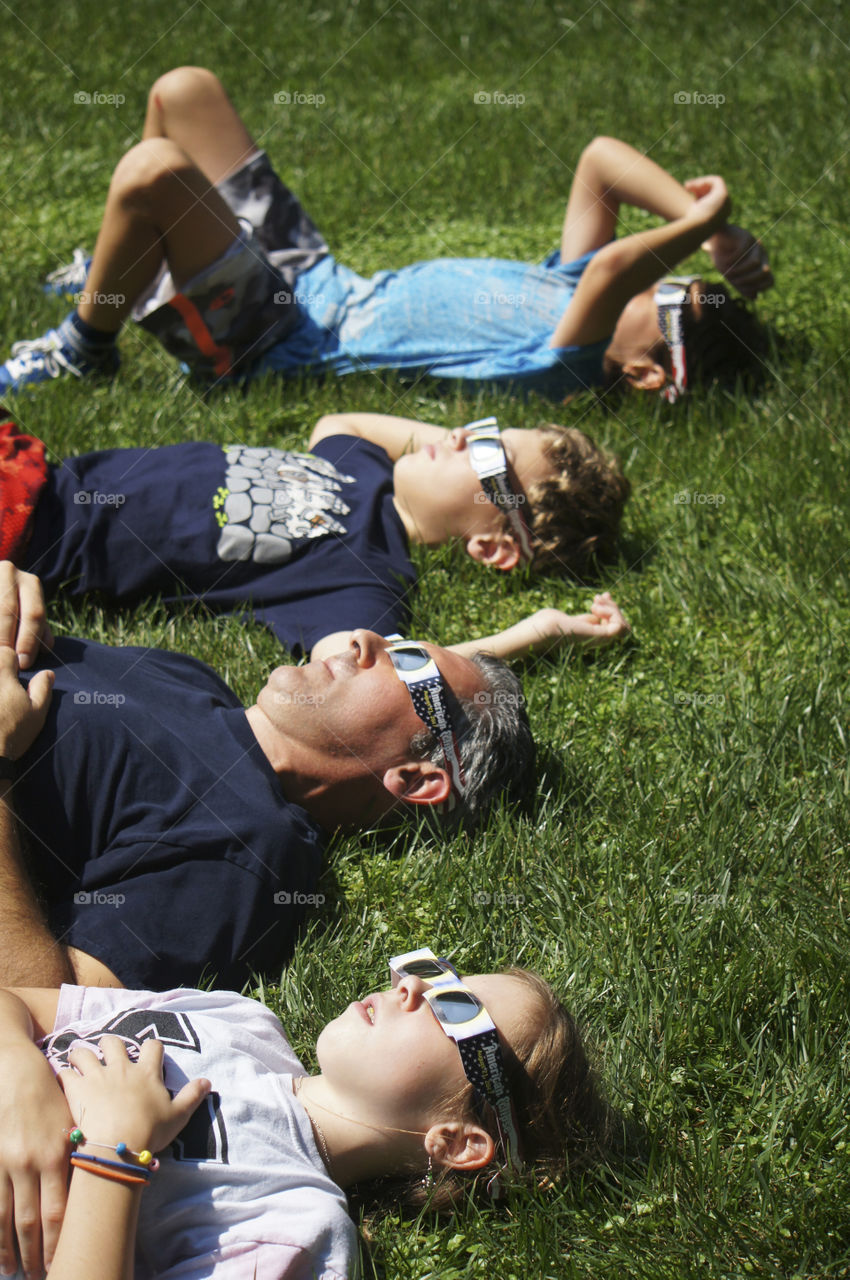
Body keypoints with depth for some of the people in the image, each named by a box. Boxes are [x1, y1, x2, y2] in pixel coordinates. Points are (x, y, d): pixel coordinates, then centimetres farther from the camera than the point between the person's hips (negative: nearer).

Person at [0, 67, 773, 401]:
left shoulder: (564, 368, -28)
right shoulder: (573, 286, -2)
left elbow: (612, 269, -47)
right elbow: (600, 159, 0)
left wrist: (698, 224, -34)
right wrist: (699, 216, -10)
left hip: (272, 339, -8)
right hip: (313, 275, 8)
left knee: (153, 170, -30)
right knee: (183, 91, 12)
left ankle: (82, 349, -1)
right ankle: (130, 271, 32)